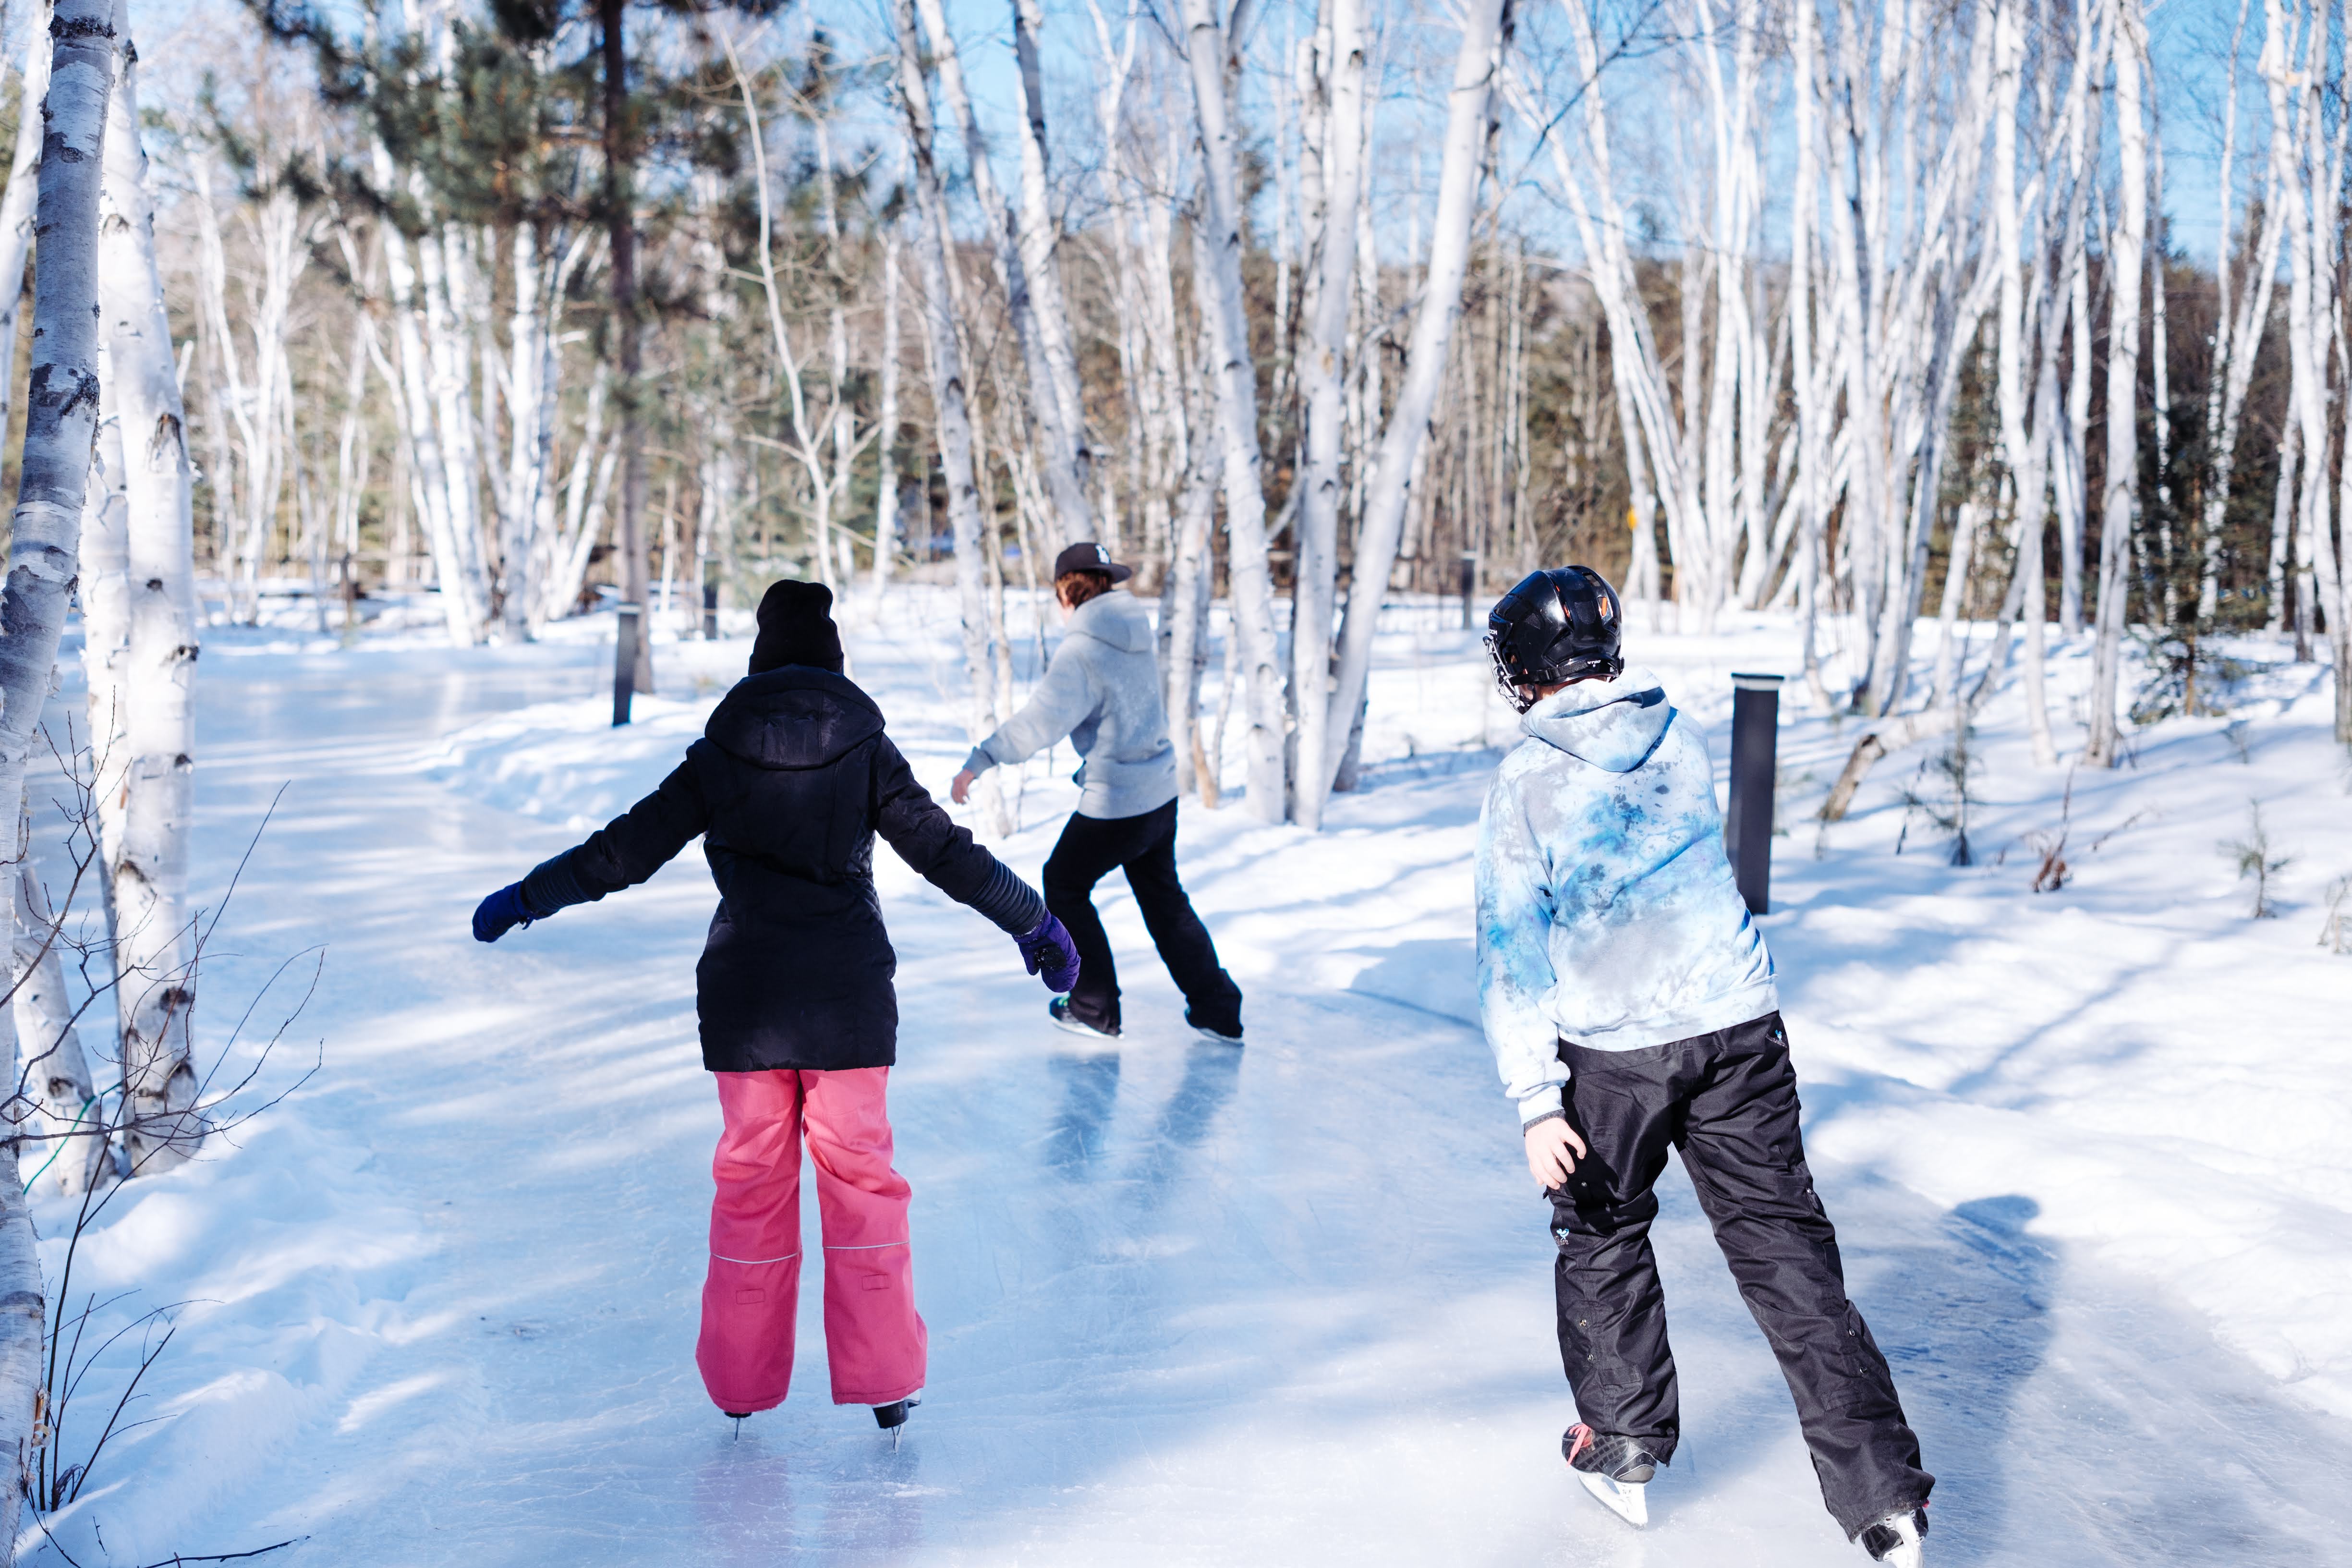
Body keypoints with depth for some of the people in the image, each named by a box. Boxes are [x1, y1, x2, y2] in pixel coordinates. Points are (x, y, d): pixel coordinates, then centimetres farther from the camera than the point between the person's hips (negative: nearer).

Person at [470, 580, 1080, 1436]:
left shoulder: (719, 755, 0)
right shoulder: (867, 748, -2)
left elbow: (626, 851, 2)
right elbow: (947, 853, 0)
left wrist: (526, 898, 16)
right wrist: (1035, 922, 11)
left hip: (744, 996, 1)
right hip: (849, 996, -1)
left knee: (751, 1178, 11)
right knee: (860, 1174, 8)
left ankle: (741, 1380, 18)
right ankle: (881, 1377, 9)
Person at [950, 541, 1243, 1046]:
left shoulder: (1082, 650, -19)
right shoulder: (1133, 633, 5)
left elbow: (1042, 719, -29)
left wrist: (980, 760, -29)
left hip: (1114, 804, -8)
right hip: (1160, 794, 8)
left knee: (1065, 885, 14)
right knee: (1164, 898, 21)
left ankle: (1095, 1009, 20)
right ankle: (1217, 1011, 25)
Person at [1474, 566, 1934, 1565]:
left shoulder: (1524, 782, -8)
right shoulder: (1678, 734, 3)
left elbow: (1512, 950, -13)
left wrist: (1536, 1102, -12)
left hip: (1612, 1049, -3)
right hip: (1737, 1025, 3)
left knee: (1604, 1234, 20)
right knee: (1783, 1245, 5)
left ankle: (1623, 1447, 30)